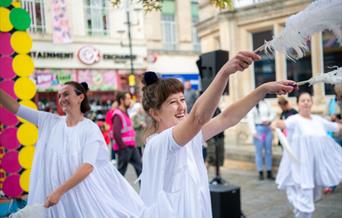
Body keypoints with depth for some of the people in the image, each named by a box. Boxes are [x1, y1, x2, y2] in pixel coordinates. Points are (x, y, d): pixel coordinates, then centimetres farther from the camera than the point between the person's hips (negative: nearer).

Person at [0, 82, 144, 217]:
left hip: (84, 192, -3)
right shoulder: (49, 121, 2)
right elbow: (15, 108, 0)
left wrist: (59, 191, -23)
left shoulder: (91, 129, -10)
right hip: (55, 192, 3)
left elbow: (88, 166, -18)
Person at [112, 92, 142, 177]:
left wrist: (133, 143, 14)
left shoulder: (125, 113, 16)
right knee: (121, 169, 1)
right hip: (124, 148, -9)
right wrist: (123, 147, -19)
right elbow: (116, 133, -23)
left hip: (132, 146, 9)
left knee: (139, 165, 9)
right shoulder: (118, 115, -15)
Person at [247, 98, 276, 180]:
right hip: (258, 128, -4)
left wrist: (269, 120, -8)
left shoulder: (266, 103, 9)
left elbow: (273, 113, 13)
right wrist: (253, 131, -15)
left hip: (268, 128, 4)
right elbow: (250, 118, -9)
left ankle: (269, 172, 15)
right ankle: (260, 173, 8)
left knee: (268, 151, 7)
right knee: (259, 151, 0)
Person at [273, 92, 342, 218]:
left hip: (317, 164, 7)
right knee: (304, 198, -10)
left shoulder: (318, 119, 12)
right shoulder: (295, 120, -9)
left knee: (311, 196, 20)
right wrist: (277, 124, -53)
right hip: (301, 165, -7)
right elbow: (285, 123, -31)